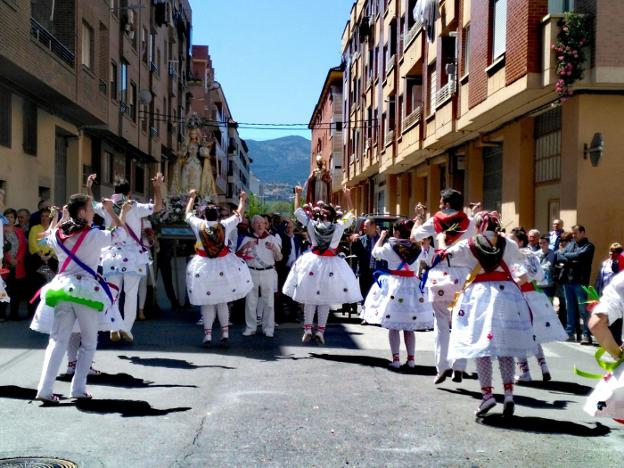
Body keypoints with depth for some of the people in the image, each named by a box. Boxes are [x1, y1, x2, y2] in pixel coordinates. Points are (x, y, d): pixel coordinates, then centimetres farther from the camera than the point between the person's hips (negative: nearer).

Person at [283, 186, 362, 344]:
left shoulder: (311, 224, -8)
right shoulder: (338, 226, -8)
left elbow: (297, 211, 4)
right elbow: (350, 216, 9)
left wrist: (297, 194, 14)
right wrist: (348, 197, 15)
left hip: (313, 263, 0)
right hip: (331, 265, 0)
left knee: (309, 299, 11)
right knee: (325, 300, 8)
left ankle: (307, 330, 11)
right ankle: (320, 331, 8)